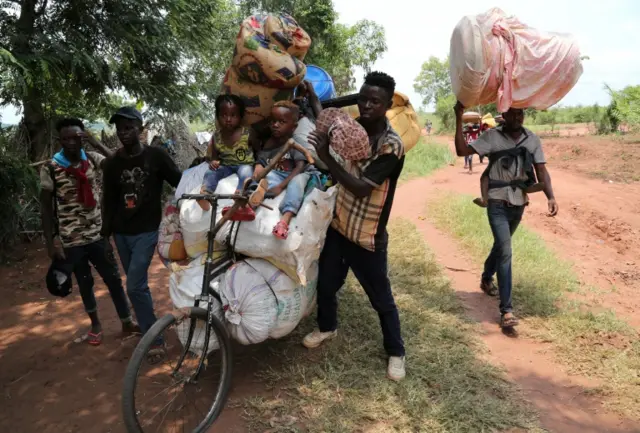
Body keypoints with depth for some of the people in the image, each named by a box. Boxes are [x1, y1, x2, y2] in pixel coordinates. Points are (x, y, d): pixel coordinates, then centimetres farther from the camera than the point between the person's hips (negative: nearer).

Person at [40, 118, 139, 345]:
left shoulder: (92, 159, 0)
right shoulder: (50, 168, -8)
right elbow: (46, 207, -6)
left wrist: (96, 143, -18)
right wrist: (50, 241, -9)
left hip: (97, 233, 2)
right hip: (71, 239, -2)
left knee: (114, 278, 9)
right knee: (85, 283, 13)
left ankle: (127, 322, 23)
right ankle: (95, 325, 31)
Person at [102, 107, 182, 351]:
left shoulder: (156, 156, -7)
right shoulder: (112, 163, 4)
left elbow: (180, 184, -3)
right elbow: (109, 201, 7)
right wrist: (105, 234, 6)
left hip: (146, 231, -4)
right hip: (122, 233, 4)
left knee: (135, 287, -12)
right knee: (138, 285, 12)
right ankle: (152, 335, 27)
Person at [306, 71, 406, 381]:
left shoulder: (392, 146, -21)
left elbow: (360, 188, -27)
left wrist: (326, 157, -28)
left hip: (368, 236, -6)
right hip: (339, 224, 6)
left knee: (381, 299, 8)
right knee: (326, 284, 21)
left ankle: (396, 352, 30)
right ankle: (327, 327, 49)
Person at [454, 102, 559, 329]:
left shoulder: (533, 140, 1)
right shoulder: (492, 136, -8)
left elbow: (541, 170, -1)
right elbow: (462, 150, -16)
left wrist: (551, 196, -15)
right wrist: (459, 119, -22)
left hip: (519, 203, 5)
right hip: (498, 203, -5)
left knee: (501, 245, 22)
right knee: (505, 251, -15)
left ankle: (486, 279, 50)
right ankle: (506, 309, -13)